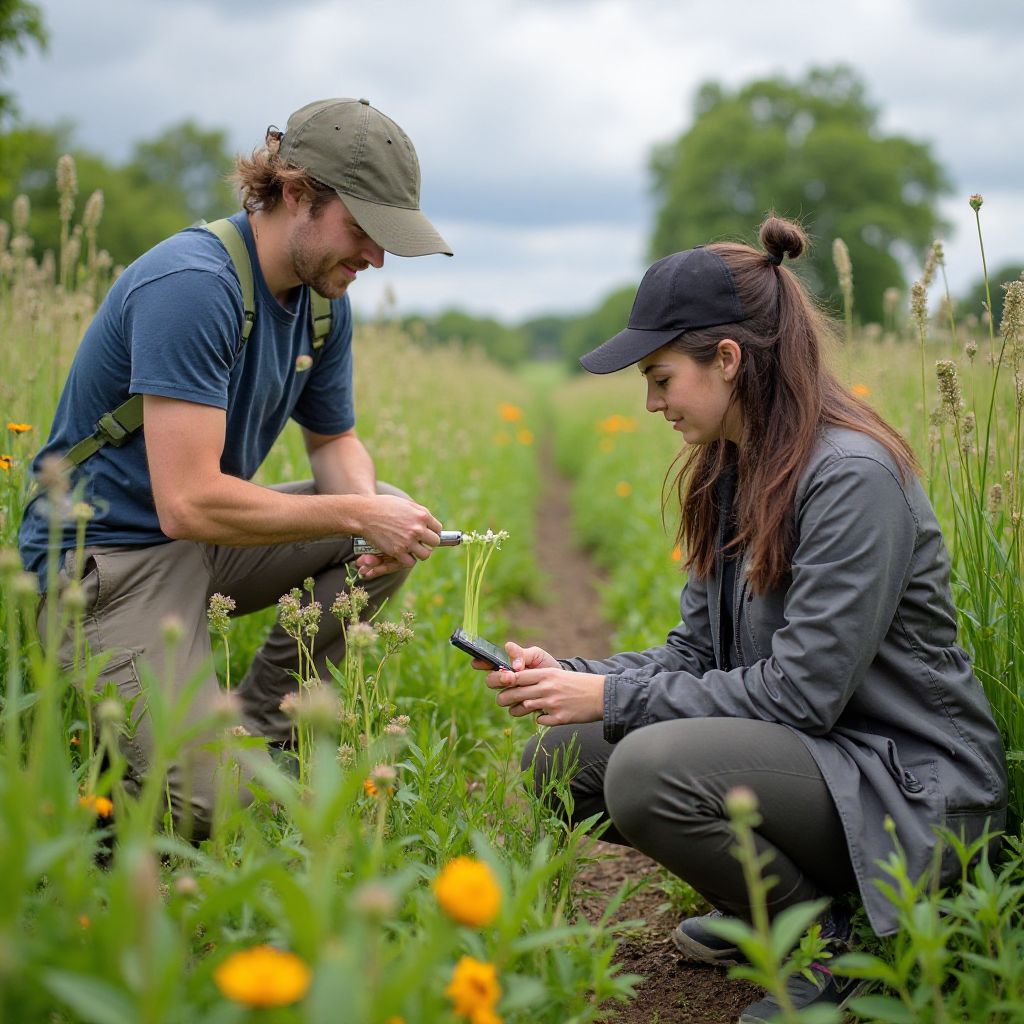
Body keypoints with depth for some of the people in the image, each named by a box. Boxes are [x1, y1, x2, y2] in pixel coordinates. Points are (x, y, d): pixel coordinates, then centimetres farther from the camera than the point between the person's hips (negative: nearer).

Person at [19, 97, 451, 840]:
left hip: (209, 538, 9)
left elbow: (335, 441, 14)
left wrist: (373, 511, -9)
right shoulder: (191, 286, -25)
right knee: (216, 807, -18)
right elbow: (188, 503, -30)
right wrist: (357, 515, -23)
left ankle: (259, 723, 3)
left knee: (399, 516, -1)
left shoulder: (325, 299, 2)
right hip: (105, 555, -9)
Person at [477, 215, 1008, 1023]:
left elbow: (802, 691, -25)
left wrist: (613, 697, -19)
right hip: (802, 752, 9)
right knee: (559, 755, -3)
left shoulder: (852, 474, -22)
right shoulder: (730, 471, 6)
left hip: (912, 789, -9)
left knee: (650, 768, -31)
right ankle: (760, 910, 14)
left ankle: (830, 945, -6)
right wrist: (568, 677, -7)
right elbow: (695, 652, 8)